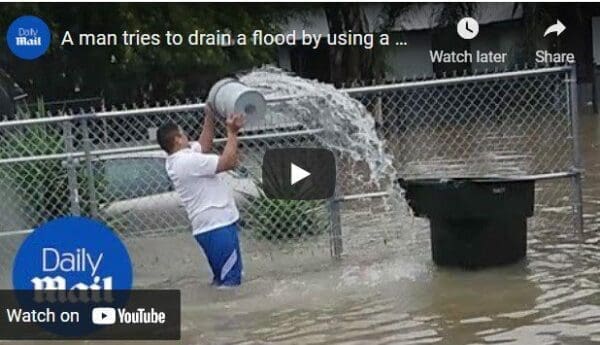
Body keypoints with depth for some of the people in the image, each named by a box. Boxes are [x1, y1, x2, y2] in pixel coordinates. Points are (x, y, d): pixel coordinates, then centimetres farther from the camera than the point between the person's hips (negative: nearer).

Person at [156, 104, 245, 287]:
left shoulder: (177, 159, 12)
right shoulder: (188, 161, -19)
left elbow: (204, 146, 27)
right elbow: (229, 162, -20)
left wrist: (210, 117, 18)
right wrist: (232, 132, -12)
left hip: (212, 226, 11)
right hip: (217, 226, -11)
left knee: (222, 278, 19)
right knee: (231, 279, -10)